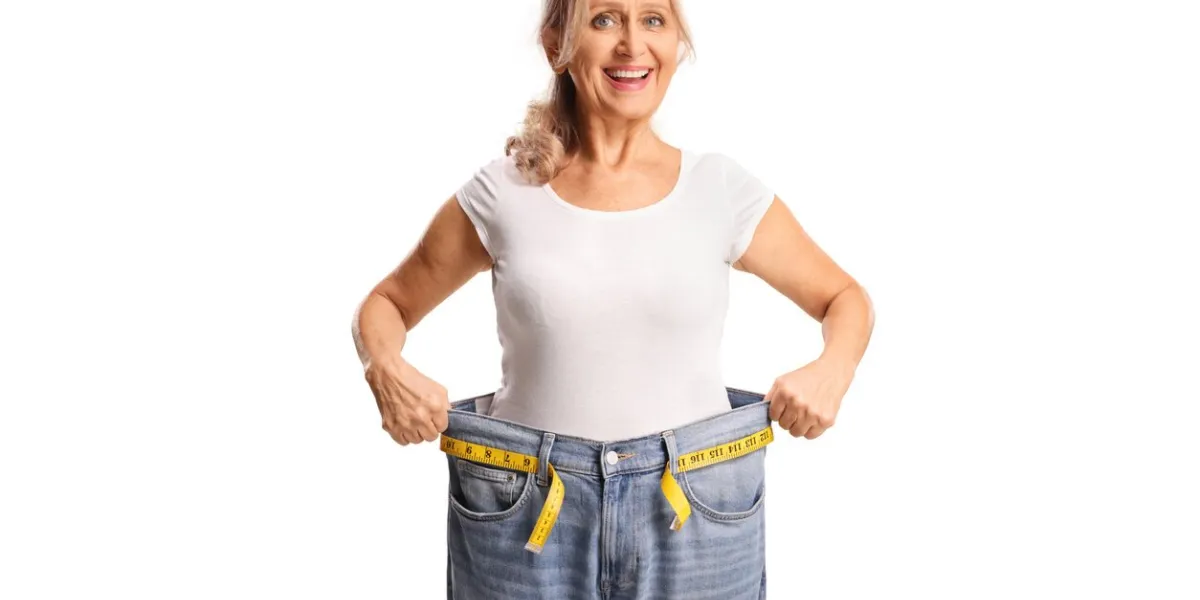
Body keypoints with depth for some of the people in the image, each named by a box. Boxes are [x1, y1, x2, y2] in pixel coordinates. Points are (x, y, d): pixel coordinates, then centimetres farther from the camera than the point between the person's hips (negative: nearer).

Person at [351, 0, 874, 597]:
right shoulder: (503, 192, -2)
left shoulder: (722, 189, -1)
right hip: (524, 509, 0)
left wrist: (832, 369, -10)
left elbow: (846, 298, 11)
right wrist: (386, 369, -11)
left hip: (696, 509, 1)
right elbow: (386, 303, 10)